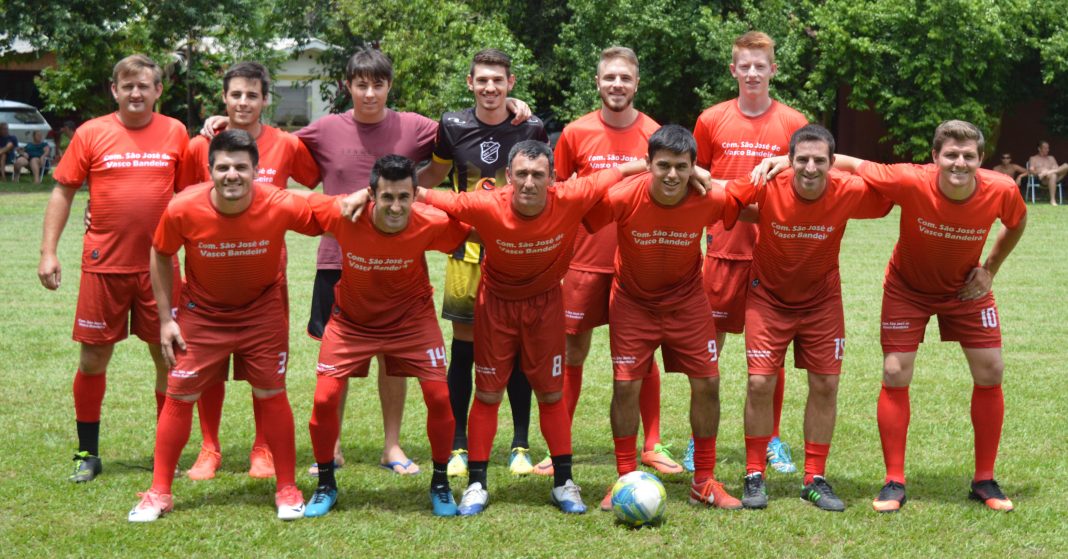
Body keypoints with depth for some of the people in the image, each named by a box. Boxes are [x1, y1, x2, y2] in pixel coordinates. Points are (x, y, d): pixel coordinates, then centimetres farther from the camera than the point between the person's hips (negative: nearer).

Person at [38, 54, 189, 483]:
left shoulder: (175, 133, 2)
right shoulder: (91, 134, -2)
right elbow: (63, 192, 2)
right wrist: (48, 251, -3)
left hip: (159, 265, 1)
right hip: (104, 266, -1)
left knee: (170, 358, 5)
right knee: (93, 358, 5)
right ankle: (87, 453, 19)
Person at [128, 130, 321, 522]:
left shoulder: (280, 206, -26)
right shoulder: (182, 210, -25)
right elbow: (160, 255, -6)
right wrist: (166, 319, -5)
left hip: (262, 310, 0)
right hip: (201, 312, 1)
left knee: (271, 395, 1)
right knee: (179, 396, 1)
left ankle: (287, 490, 16)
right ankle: (159, 492, 14)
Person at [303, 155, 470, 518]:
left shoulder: (431, 224, -28)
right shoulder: (343, 216, -30)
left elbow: (474, 231, -11)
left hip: (412, 318, 0)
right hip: (351, 320, 0)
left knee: (439, 396, -8)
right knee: (325, 399, -7)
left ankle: (440, 484, 16)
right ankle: (326, 486, 17)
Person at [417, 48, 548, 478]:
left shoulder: (531, 128, -1)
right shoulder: (453, 127, 0)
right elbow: (433, 175, 16)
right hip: (467, 249, 1)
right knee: (463, 347, 3)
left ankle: (521, 446, 14)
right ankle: (458, 446, 13)